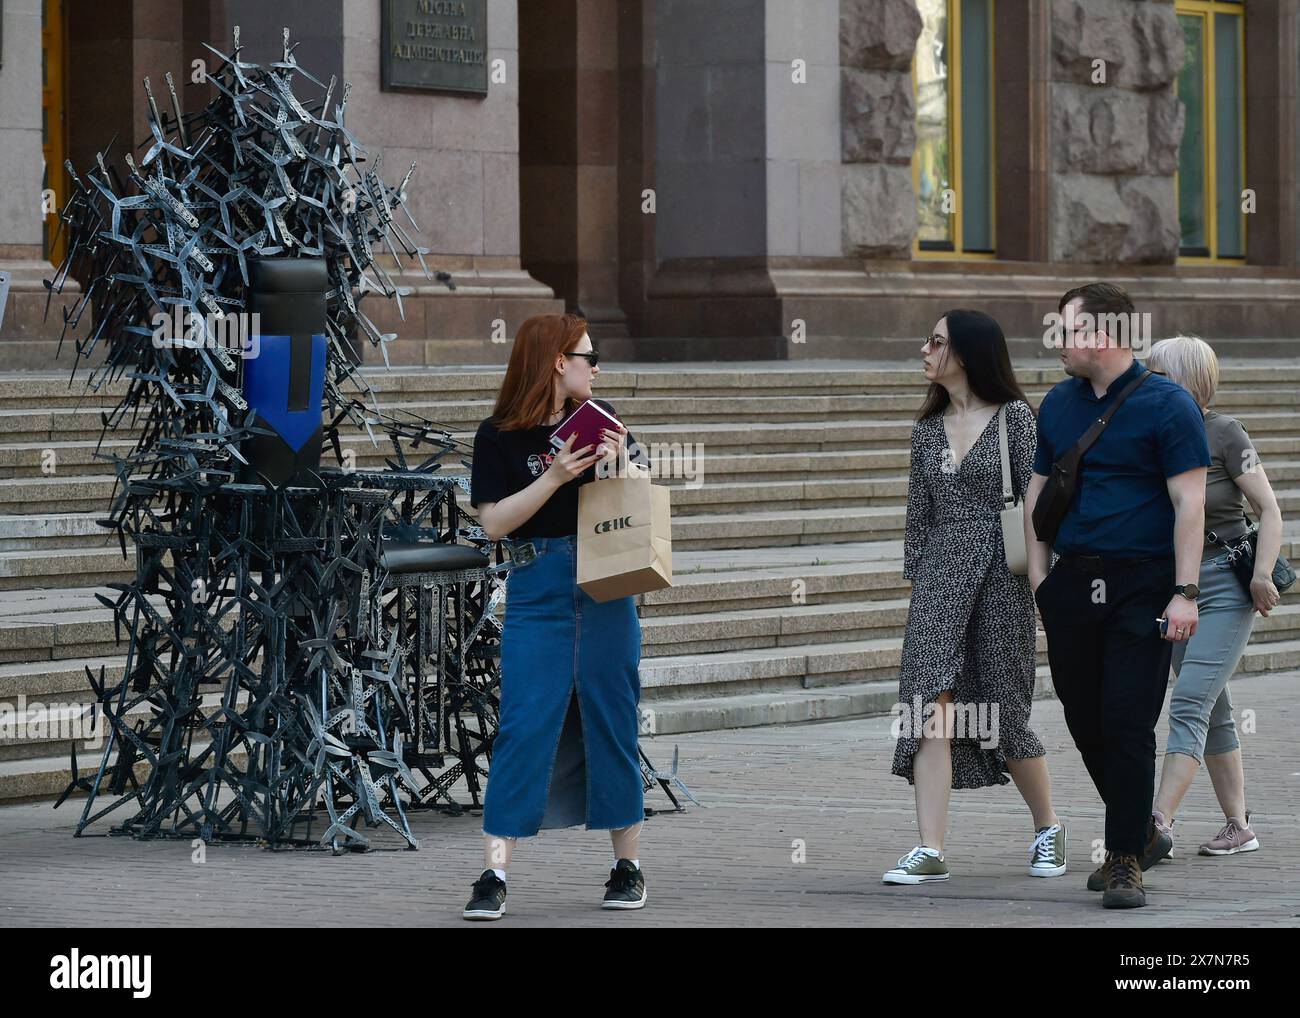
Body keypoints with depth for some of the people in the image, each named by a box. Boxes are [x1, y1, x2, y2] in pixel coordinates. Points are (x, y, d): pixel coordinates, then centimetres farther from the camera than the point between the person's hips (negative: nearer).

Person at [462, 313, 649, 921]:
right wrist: (556, 478, -19)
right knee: (524, 727, -8)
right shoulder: (500, 435, -3)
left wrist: (619, 463, -9)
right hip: (536, 596, -3)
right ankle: (493, 875, -9)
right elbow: (493, 521, -9)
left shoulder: (599, 417, 7)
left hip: (605, 588, 3)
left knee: (612, 721, 6)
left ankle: (627, 865, 15)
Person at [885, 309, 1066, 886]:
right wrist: (914, 580, 15)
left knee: (1002, 711, 3)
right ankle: (930, 852, -16)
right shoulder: (927, 432, 13)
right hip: (940, 573, 4)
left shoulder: (1014, 418, -2)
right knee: (932, 703, -12)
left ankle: (1047, 828, 27)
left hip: (1000, 573, -4)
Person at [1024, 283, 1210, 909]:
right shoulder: (1058, 403, 12)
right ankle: (1137, 830, 26)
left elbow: (1190, 504, -8)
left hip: (1142, 585, -5)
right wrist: (1039, 578, 8)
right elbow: (1038, 492, 16)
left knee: (1128, 723, -8)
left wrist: (1184, 593, -14)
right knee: (1085, 721, 8)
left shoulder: (1167, 404, -5)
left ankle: (1125, 859, -3)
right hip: (1073, 582, 6)